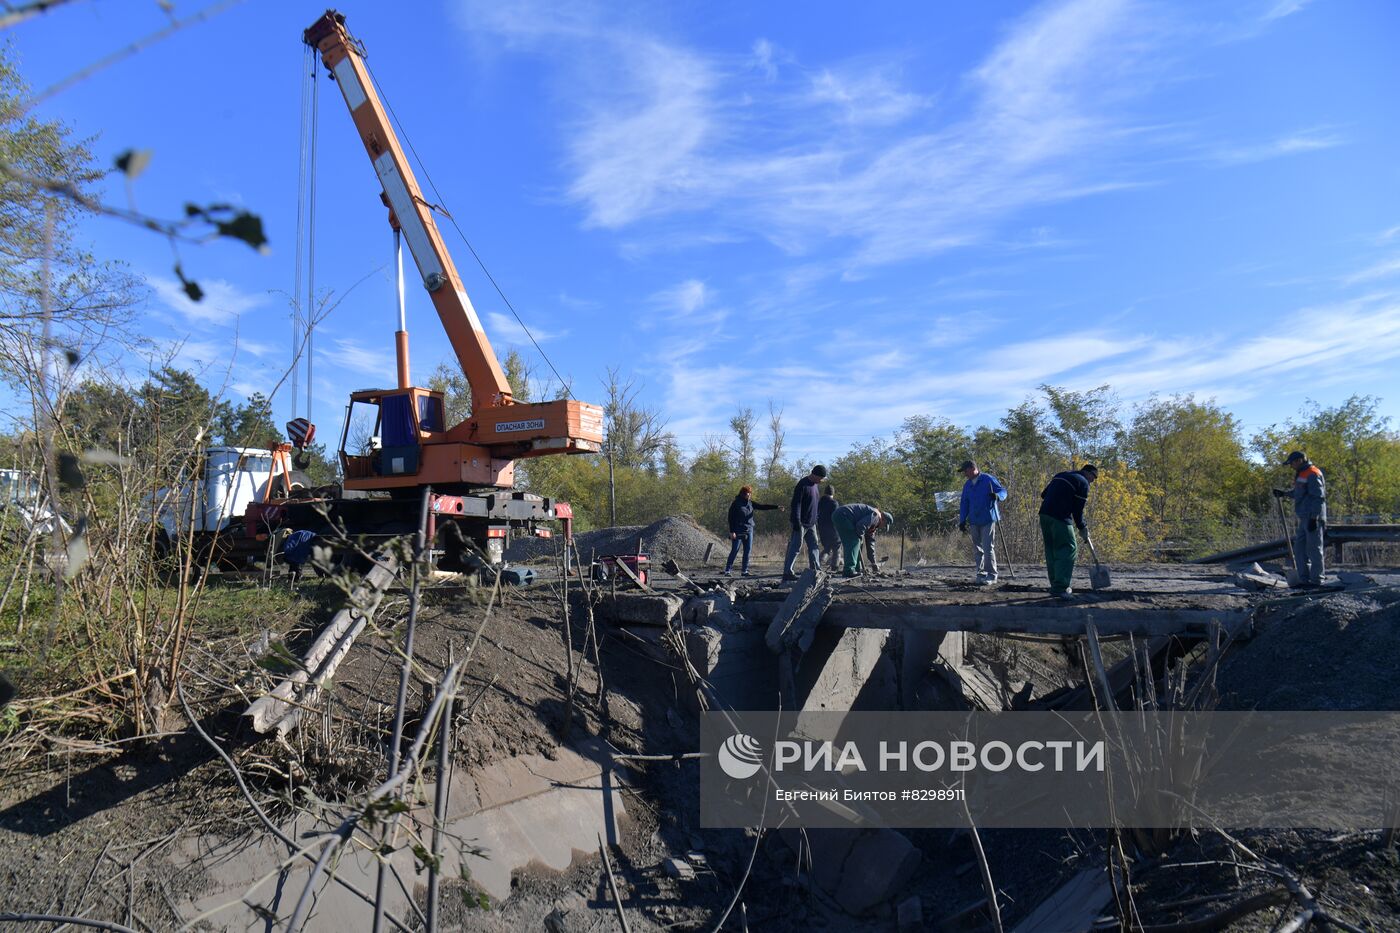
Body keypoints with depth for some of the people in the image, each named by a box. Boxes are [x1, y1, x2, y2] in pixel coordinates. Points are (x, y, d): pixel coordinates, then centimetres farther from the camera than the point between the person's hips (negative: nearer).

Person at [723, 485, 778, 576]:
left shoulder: (751, 503, 10)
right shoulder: (736, 503, -5)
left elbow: (762, 506, 8)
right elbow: (731, 518, -7)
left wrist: (776, 507, -1)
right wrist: (732, 531, -13)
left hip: (749, 530, 6)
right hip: (738, 531, -6)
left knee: (748, 550, 3)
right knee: (734, 550, -7)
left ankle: (744, 570, 10)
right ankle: (727, 570, -2)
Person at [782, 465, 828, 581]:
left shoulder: (816, 485, 11)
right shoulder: (802, 485, -16)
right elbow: (796, 504, -20)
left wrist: (816, 519, 19)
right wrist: (797, 523, -23)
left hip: (811, 523, 9)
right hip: (801, 523, -9)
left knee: (813, 547, 8)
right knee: (795, 547, -6)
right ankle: (787, 572, -3)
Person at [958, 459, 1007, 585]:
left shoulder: (988, 479, -4)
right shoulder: (967, 485, 15)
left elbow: (1003, 491, -3)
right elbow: (964, 504, 18)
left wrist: (998, 496, -26)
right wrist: (962, 521, 13)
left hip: (988, 519, -6)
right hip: (974, 521, 6)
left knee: (988, 547, -9)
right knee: (977, 548, 8)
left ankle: (991, 575, -1)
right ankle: (981, 574, 16)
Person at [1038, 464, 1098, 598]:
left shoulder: (1061, 475, 23)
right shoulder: (1083, 483, 0)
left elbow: (1043, 494, 21)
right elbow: (1078, 509, -2)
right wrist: (1082, 528, 10)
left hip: (1044, 514, 8)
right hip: (1060, 517, -8)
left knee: (1051, 550, 13)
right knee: (1068, 549, -3)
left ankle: (1055, 585, 16)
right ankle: (1060, 587, -11)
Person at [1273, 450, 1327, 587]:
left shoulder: (1312, 475, -13)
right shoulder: (1301, 474, 18)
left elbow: (1318, 498, -18)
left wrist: (1314, 518, -22)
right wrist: (1284, 493, 18)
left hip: (1313, 518, -10)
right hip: (1304, 518, 10)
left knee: (1313, 549, -5)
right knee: (1299, 549, 11)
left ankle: (1316, 580, 0)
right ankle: (1304, 579, 15)